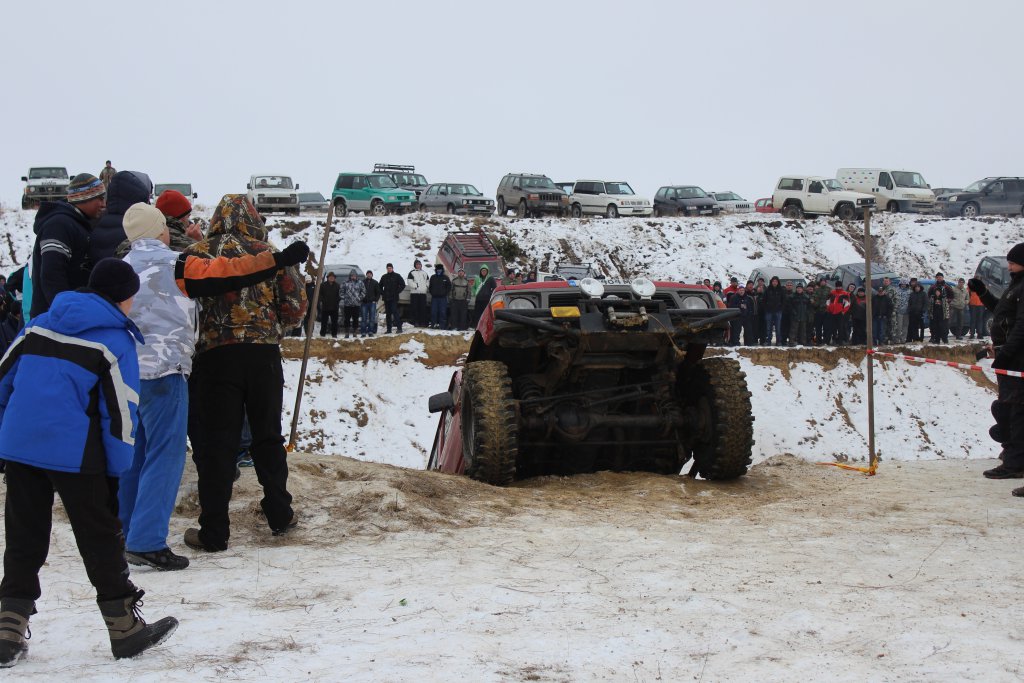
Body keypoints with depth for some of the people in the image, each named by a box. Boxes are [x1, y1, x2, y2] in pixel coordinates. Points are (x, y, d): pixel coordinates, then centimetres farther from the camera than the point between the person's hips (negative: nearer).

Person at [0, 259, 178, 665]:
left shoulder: (39, 325, 12)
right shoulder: (117, 339, -4)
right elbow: (121, 410, -6)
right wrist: (116, 471, 1)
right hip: (73, 454, -5)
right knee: (100, 539, 6)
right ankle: (125, 629, 14)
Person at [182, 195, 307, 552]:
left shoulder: (198, 253, 0)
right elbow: (295, 308, 4)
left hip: (216, 355, -2)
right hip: (264, 355, 2)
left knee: (215, 443, 2)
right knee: (268, 436, 17)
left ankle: (213, 532, 3)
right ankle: (280, 515, 25)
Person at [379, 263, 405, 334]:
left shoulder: (397, 276, 1)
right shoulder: (384, 277, 13)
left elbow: (402, 285, 0)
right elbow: (380, 286, 25)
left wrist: (397, 292, -7)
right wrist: (382, 293, 10)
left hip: (394, 298, -5)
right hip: (386, 298, 5)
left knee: (395, 312, -15)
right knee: (388, 313, 6)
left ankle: (399, 328, -17)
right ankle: (389, 329, 9)